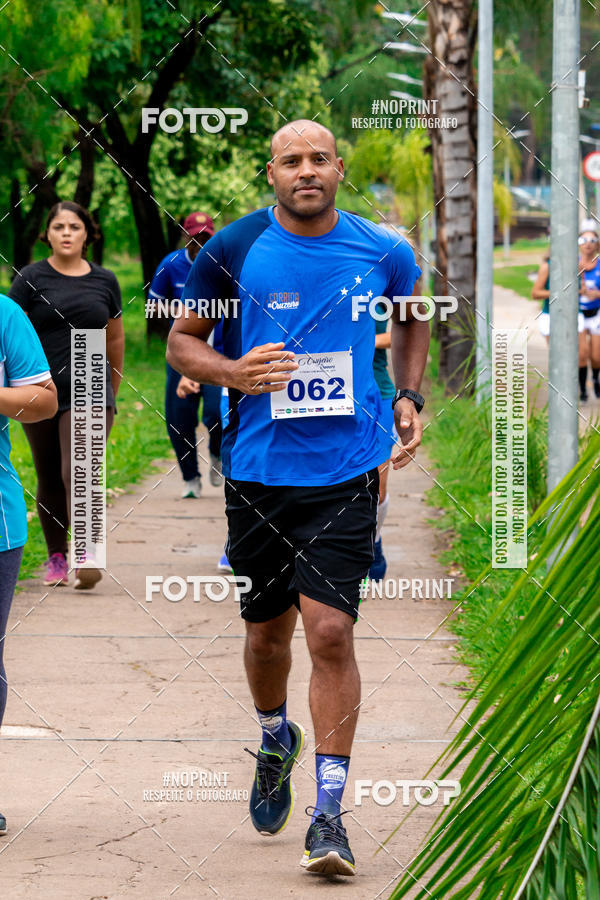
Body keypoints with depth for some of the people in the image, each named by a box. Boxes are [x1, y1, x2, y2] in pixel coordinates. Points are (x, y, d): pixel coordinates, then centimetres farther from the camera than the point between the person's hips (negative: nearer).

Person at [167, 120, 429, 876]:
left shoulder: (382, 254, 2)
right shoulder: (232, 251, -3)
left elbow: (412, 321, 24)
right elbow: (181, 339, 5)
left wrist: (409, 397, 11)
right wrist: (231, 372, -15)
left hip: (346, 472, -1)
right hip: (258, 469, 1)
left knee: (330, 631, -11)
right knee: (267, 630, 13)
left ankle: (329, 811, -6)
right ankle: (275, 741, 45)